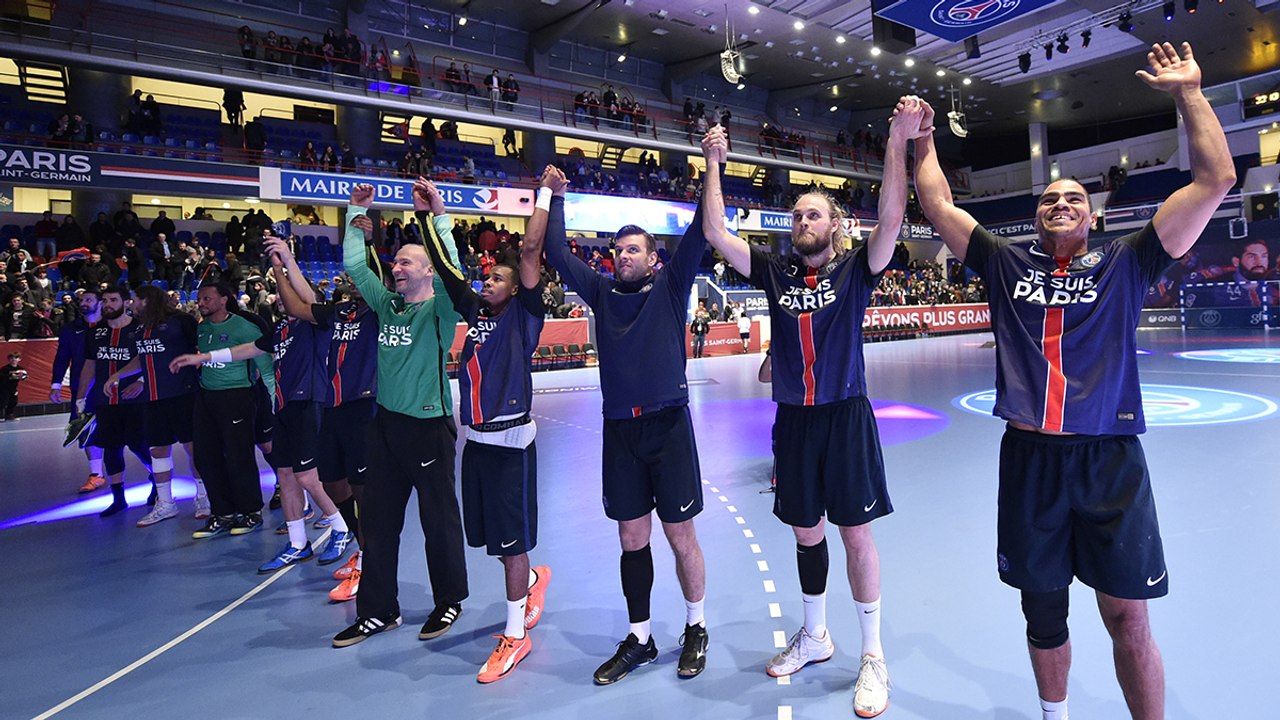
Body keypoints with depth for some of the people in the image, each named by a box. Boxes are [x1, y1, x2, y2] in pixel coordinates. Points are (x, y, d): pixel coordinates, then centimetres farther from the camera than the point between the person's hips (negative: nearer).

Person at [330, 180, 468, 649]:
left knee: (439, 519, 5)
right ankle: (377, 610, 24)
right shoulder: (388, 304, 10)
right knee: (377, 519, 11)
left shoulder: (440, 308, -7)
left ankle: (449, 601, 24)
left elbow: (450, 271, -26)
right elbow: (355, 265, 14)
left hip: (429, 426, -6)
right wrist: (357, 214, 12)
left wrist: (438, 217, -29)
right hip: (387, 422, 7)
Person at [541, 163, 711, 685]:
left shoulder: (669, 286, 2)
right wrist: (556, 198, 14)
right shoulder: (602, 291, 10)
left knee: (680, 536, 5)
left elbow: (699, 236, -6)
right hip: (619, 429, 3)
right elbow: (557, 253, 13)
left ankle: (696, 628, 26)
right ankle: (638, 639, 26)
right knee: (632, 538, 11)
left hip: (668, 425, -3)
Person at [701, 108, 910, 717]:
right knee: (806, 532, 14)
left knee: (855, 531, 2)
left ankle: (873, 655, 19)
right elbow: (716, 234, -1)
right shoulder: (776, 272, 5)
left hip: (846, 416, -3)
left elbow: (890, 221, -17)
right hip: (793, 420, 3)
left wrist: (899, 144, -24)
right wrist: (714, 163, -4)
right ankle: (814, 637, 34)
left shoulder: (855, 271, -2)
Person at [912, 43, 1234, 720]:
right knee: (1043, 612, 14)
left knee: (1128, 620, 3)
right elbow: (937, 204, 11)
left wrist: (1189, 92, 7)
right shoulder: (1006, 262, 10)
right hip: (1029, 459, 2)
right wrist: (923, 140, 14)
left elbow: (1215, 180, 2)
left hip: (1109, 459, -1)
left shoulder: (1123, 265, 7)